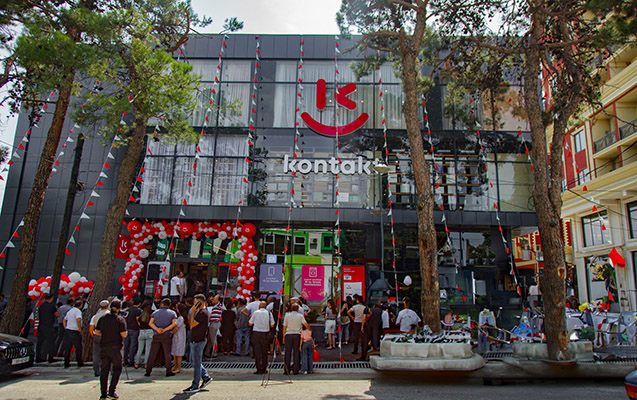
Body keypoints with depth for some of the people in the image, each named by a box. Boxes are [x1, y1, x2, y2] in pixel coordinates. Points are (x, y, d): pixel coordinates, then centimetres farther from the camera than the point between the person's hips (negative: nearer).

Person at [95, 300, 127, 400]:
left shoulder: (102, 318, 3)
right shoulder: (120, 319, -10)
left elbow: (97, 332, 11)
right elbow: (124, 335, -14)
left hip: (103, 347, 4)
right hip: (116, 347, -4)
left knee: (104, 370, 11)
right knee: (117, 369, 9)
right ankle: (111, 392, 2)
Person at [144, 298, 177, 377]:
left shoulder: (155, 312, 9)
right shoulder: (172, 313, 4)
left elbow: (150, 323, -2)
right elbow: (174, 323, -10)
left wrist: (157, 329, -12)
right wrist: (165, 330, -11)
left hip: (156, 336, 2)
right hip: (167, 336, -1)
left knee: (152, 353, 8)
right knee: (167, 353, 2)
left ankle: (148, 371, 10)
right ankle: (169, 371, 2)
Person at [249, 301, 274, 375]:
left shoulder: (255, 312, -3)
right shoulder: (269, 313, 1)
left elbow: (250, 323, 4)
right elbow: (272, 325, 1)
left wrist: (251, 317, 21)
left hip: (256, 333, -2)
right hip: (265, 334, 2)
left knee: (257, 351, 2)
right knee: (264, 352, 11)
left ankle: (259, 369, -1)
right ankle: (264, 369, 15)